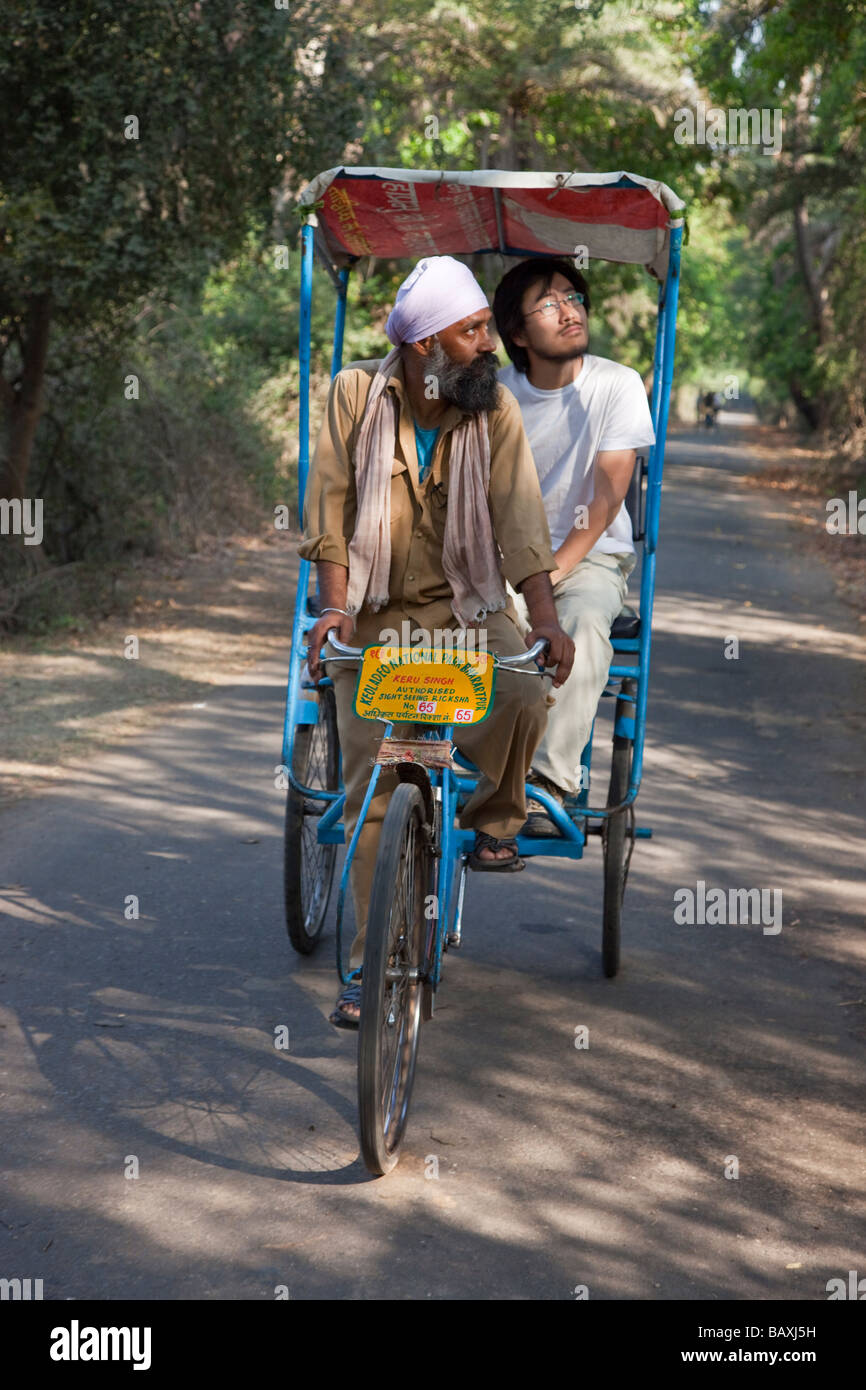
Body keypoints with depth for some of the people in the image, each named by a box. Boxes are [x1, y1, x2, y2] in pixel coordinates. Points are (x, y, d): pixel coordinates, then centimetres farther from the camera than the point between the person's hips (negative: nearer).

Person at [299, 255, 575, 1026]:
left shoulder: (495, 409, -4)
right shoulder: (356, 394, -6)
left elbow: (520, 520, -10)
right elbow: (331, 506, -6)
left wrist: (545, 618, -22)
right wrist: (335, 607, -17)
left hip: (465, 602, 1)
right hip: (375, 611, -1)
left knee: (523, 693, -29)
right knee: (372, 783, -7)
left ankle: (493, 822, 2)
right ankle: (373, 962, 4)